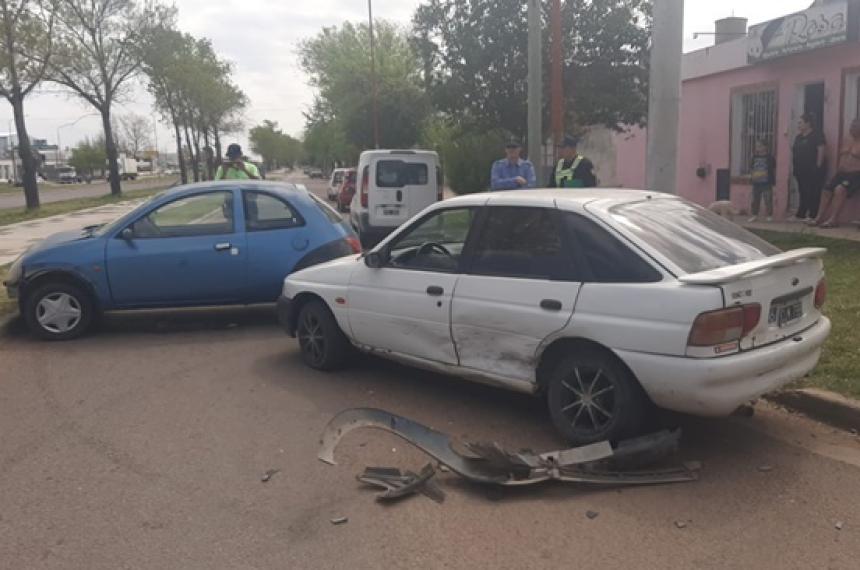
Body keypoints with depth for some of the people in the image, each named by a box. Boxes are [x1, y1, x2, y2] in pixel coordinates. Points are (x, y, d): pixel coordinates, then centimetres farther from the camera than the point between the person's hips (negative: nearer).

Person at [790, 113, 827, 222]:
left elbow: (822, 149, -16)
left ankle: (812, 216, -2)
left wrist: (818, 166, -20)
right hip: (801, 170, 8)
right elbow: (794, 151, 21)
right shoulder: (799, 137, 16)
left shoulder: (817, 135, -8)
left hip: (813, 170, -8)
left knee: (813, 193, -5)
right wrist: (794, 165, 11)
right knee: (803, 192, 11)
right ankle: (800, 215, 14)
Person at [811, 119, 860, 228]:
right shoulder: (848, 141, 18)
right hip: (842, 173, 7)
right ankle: (820, 218, -11)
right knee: (827, 190, -10)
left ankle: (833, 219, -31)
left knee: (840, 189, -29)